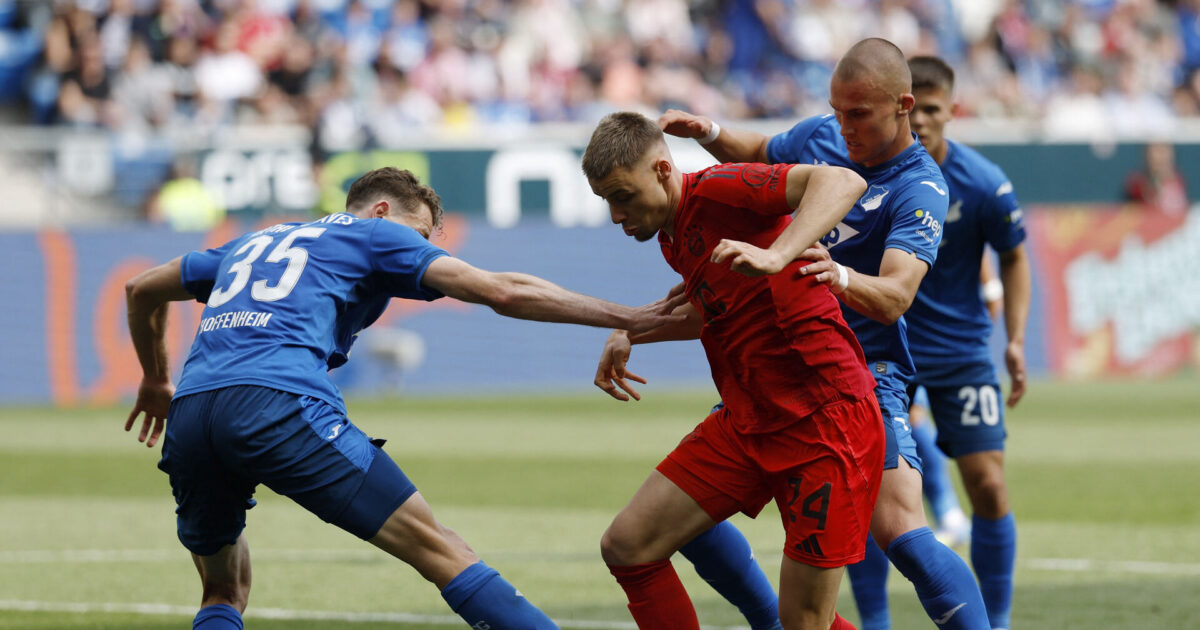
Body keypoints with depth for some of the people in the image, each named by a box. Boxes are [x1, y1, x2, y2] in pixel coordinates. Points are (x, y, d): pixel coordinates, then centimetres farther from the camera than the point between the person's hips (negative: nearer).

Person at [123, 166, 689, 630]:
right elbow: (502, 292, 10)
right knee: (440, 550, -3)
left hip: (189, 415, 6)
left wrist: (155, 381, 62)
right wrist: (626, 317, 14)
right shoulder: (374, 234, 19)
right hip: (278, 404, -5)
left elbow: (141, 290, 46)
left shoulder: (251, 244, 35)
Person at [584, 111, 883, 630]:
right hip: (746, 424, 9)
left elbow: (843, 182, -29)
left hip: (825, 420, -9)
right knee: (627, 547, 1)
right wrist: (630, 334, 24)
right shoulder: (672, 235, 12)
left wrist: (776, 256, -42)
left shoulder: (715, 190, -15)